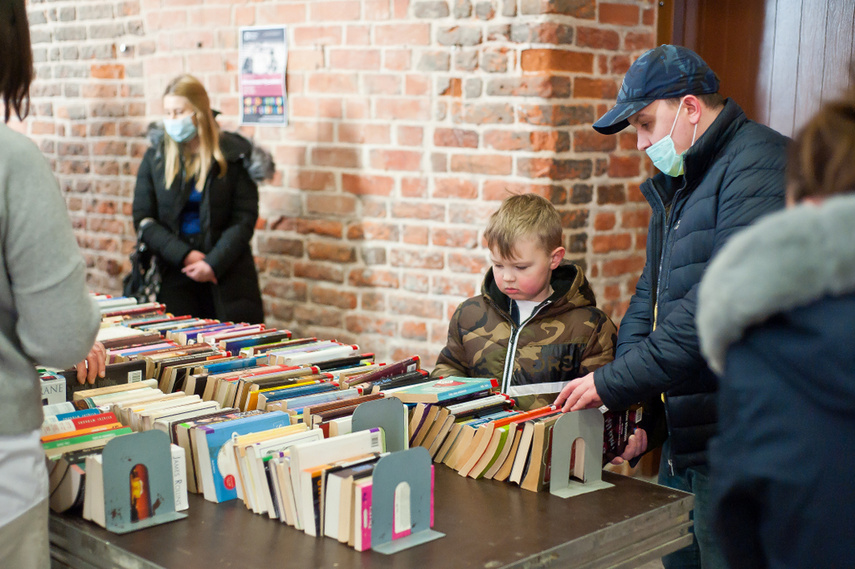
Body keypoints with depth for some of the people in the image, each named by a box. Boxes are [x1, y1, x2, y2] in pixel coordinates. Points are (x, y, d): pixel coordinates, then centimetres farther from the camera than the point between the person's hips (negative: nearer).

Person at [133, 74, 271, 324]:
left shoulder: (233, 155, 0)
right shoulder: (155, 157, 6)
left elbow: (244, 219, -3)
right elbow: (143, 220, 2)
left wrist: (213, 263, -15)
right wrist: (185, 255, -12)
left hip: (228, 276, -1)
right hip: (174, 278, 2)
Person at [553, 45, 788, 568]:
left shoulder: (759, 167, -14)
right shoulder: (674, 183, 17)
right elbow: (650, 298, 18)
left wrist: (614, 384, -21)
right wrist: (635, 410, 5)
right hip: (681, 441, 9)